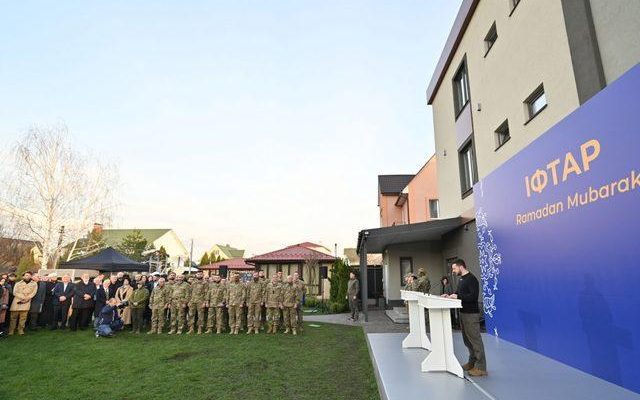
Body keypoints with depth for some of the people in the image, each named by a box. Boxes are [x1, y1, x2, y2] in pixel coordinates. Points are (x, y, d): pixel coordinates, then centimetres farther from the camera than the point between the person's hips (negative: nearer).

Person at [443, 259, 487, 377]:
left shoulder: (471, 279, -15)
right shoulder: (461, 279, 13)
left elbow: (473, 296, -24)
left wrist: (457, 296, -23)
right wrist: (450, 295, 5)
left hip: (471, 314, -10)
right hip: (463, 313, 10)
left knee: (475, 340, -4)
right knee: (467, 340, 17)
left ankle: (481, 368, 3)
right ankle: (472, 362, 29)